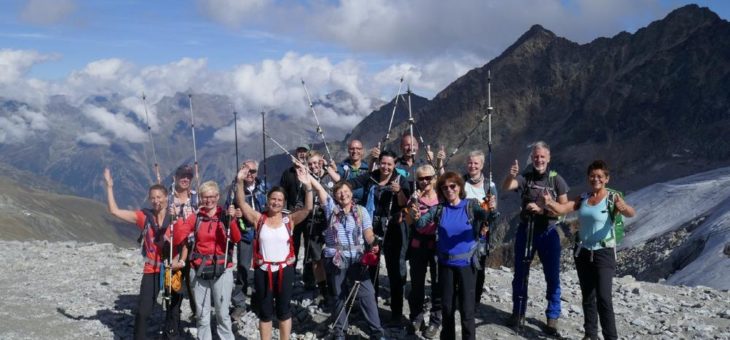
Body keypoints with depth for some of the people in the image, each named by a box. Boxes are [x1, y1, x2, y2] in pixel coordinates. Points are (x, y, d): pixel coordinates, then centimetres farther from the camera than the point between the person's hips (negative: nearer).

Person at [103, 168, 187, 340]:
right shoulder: (144, 216, -1)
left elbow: (185, 242, -1)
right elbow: (114, 210, -2)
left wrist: (180, 260, -16)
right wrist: (109, 186, -5)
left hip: (173, 270, 0)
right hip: (152, 270, 0)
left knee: (174, 308, 12)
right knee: (142, 311, -5)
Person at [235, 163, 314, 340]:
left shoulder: (289, 219, -2)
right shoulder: (259, 218, -1)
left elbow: (308, 208, -16)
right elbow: (241, 203, -11)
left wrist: (308, 186, -31)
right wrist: (240, 182, -26)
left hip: (284, 270, 0)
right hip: (263, 271, 0)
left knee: (284, 310, 11)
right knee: (265, 312, 11)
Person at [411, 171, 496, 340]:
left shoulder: (471, 205, -4)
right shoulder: (439, 209, 1)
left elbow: (486, 216, -21)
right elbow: (421, 224, -12)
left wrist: (491, 211, -44)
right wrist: (417, 217, -35)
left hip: (466, 263, -3)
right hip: (445, 264, 3)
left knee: (467, 309, -3)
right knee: (446, 307, 13)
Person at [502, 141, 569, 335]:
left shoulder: (556, 180, -4)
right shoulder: (525, 177, -2)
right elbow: (506, 188, -21)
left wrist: (542, 209, -20)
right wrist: (511, 176, -43)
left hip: (548, 233, -1)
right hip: (525, 231, 1)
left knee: (552, 277, 3)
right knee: (520, 274, 10)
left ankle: (552, 317, 13)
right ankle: (518, 313, 24)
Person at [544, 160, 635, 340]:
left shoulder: (612, 198, -11)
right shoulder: (582, 198, 5)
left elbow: (631, 213, -27)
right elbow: (561, 209, -5)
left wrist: (623, 207, -51)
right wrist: (549, 202, -27)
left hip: (604, 253, -5)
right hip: (583, 252, 6)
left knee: (603, 298, -14)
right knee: (587, 297, 13)